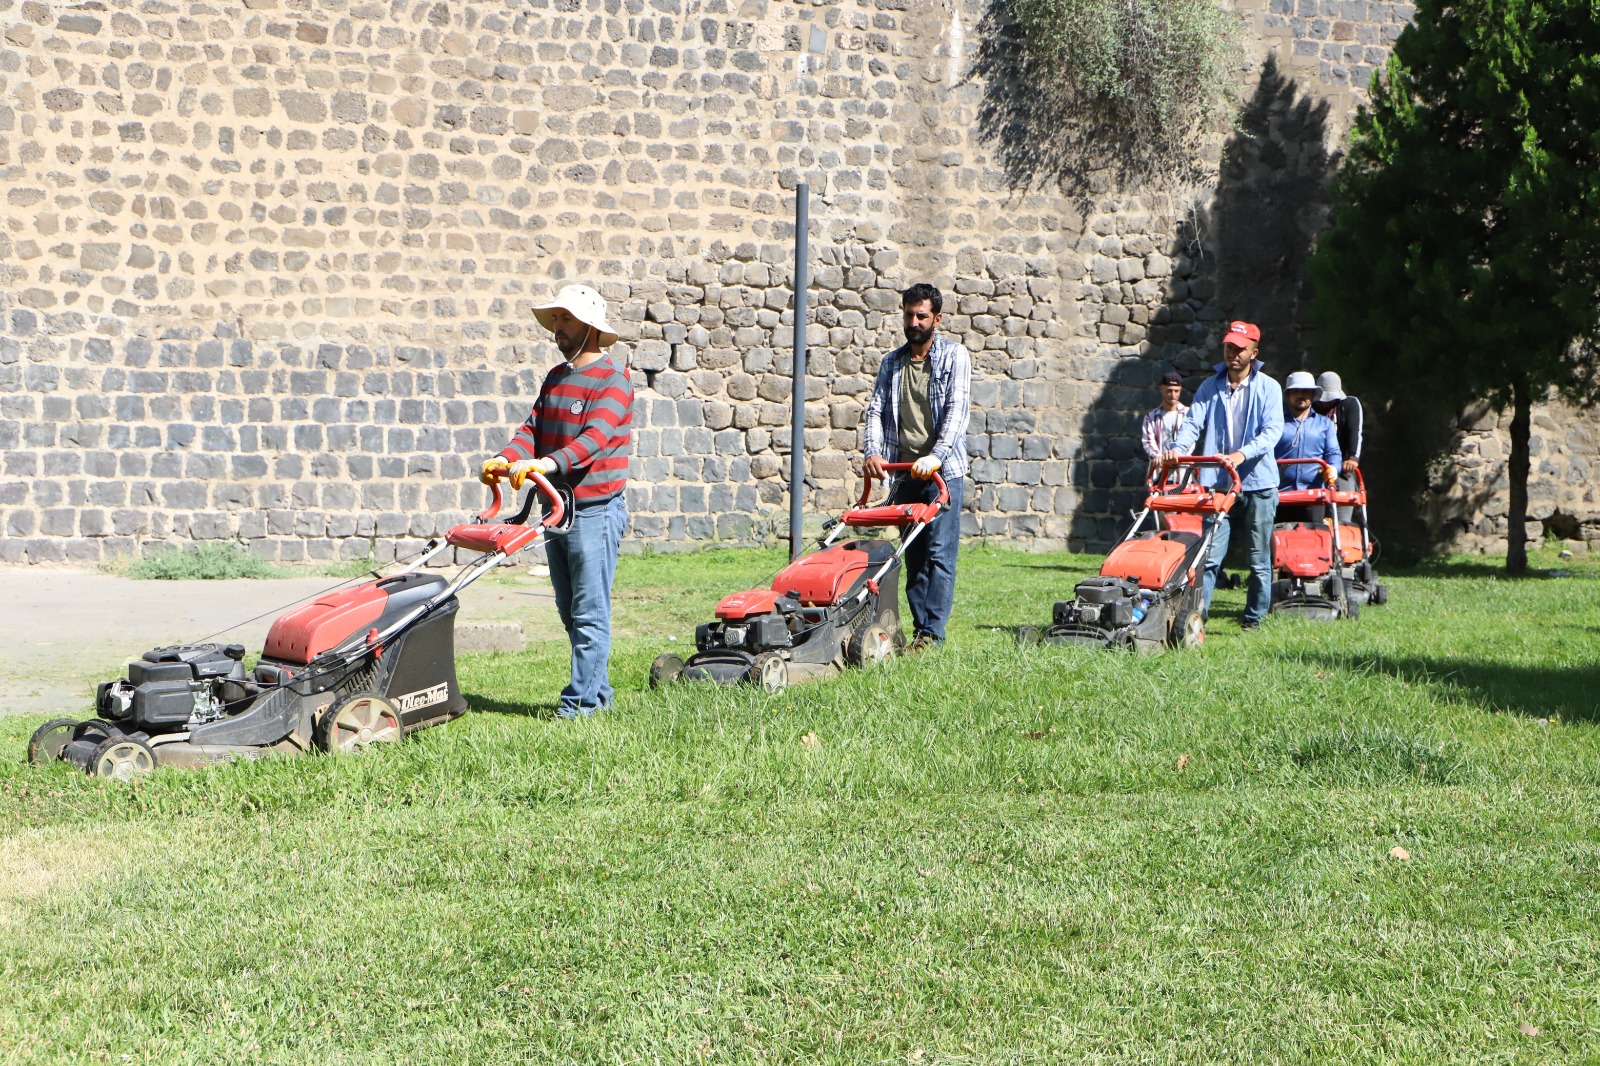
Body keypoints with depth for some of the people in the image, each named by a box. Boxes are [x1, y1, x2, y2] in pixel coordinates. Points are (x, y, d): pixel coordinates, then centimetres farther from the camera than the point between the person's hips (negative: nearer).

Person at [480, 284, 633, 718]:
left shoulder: (612, 378, -9)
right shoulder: (555, 377, 17)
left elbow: (595, 437, -23)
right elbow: (533, 429, 10)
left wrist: (550, 463, -36)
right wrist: (505, 458, -10)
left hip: (595, 509, -9)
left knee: (590, 614, -7)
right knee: (570, 612, 13)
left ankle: (580, 704, -5)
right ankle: (599, 690, 23)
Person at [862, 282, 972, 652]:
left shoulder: (955, 357, 1)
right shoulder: (891, 362, 15)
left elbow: (957, 410, -10)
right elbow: (876, 410, 9)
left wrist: (935, 455, -23)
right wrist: (874, 452, -9)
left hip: (942, 471, -5)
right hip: (904, 473, 5)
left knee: (939, 553, -9)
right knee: (913, 555, 7)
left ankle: (931, 632, -10)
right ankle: (920, 627, 10)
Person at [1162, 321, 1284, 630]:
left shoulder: (1268, 388, 2)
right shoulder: (1210, 387, 10)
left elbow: (1272, 430, -10)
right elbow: (1193, 422, 0)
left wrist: (1243, 454, -27)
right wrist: (1177, 448, -21)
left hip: (1257, 483, -1)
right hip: (1218, 484, 1)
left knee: (1259, 559, 5)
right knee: (1210, 555, -5)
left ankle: (1254, 618, 15)